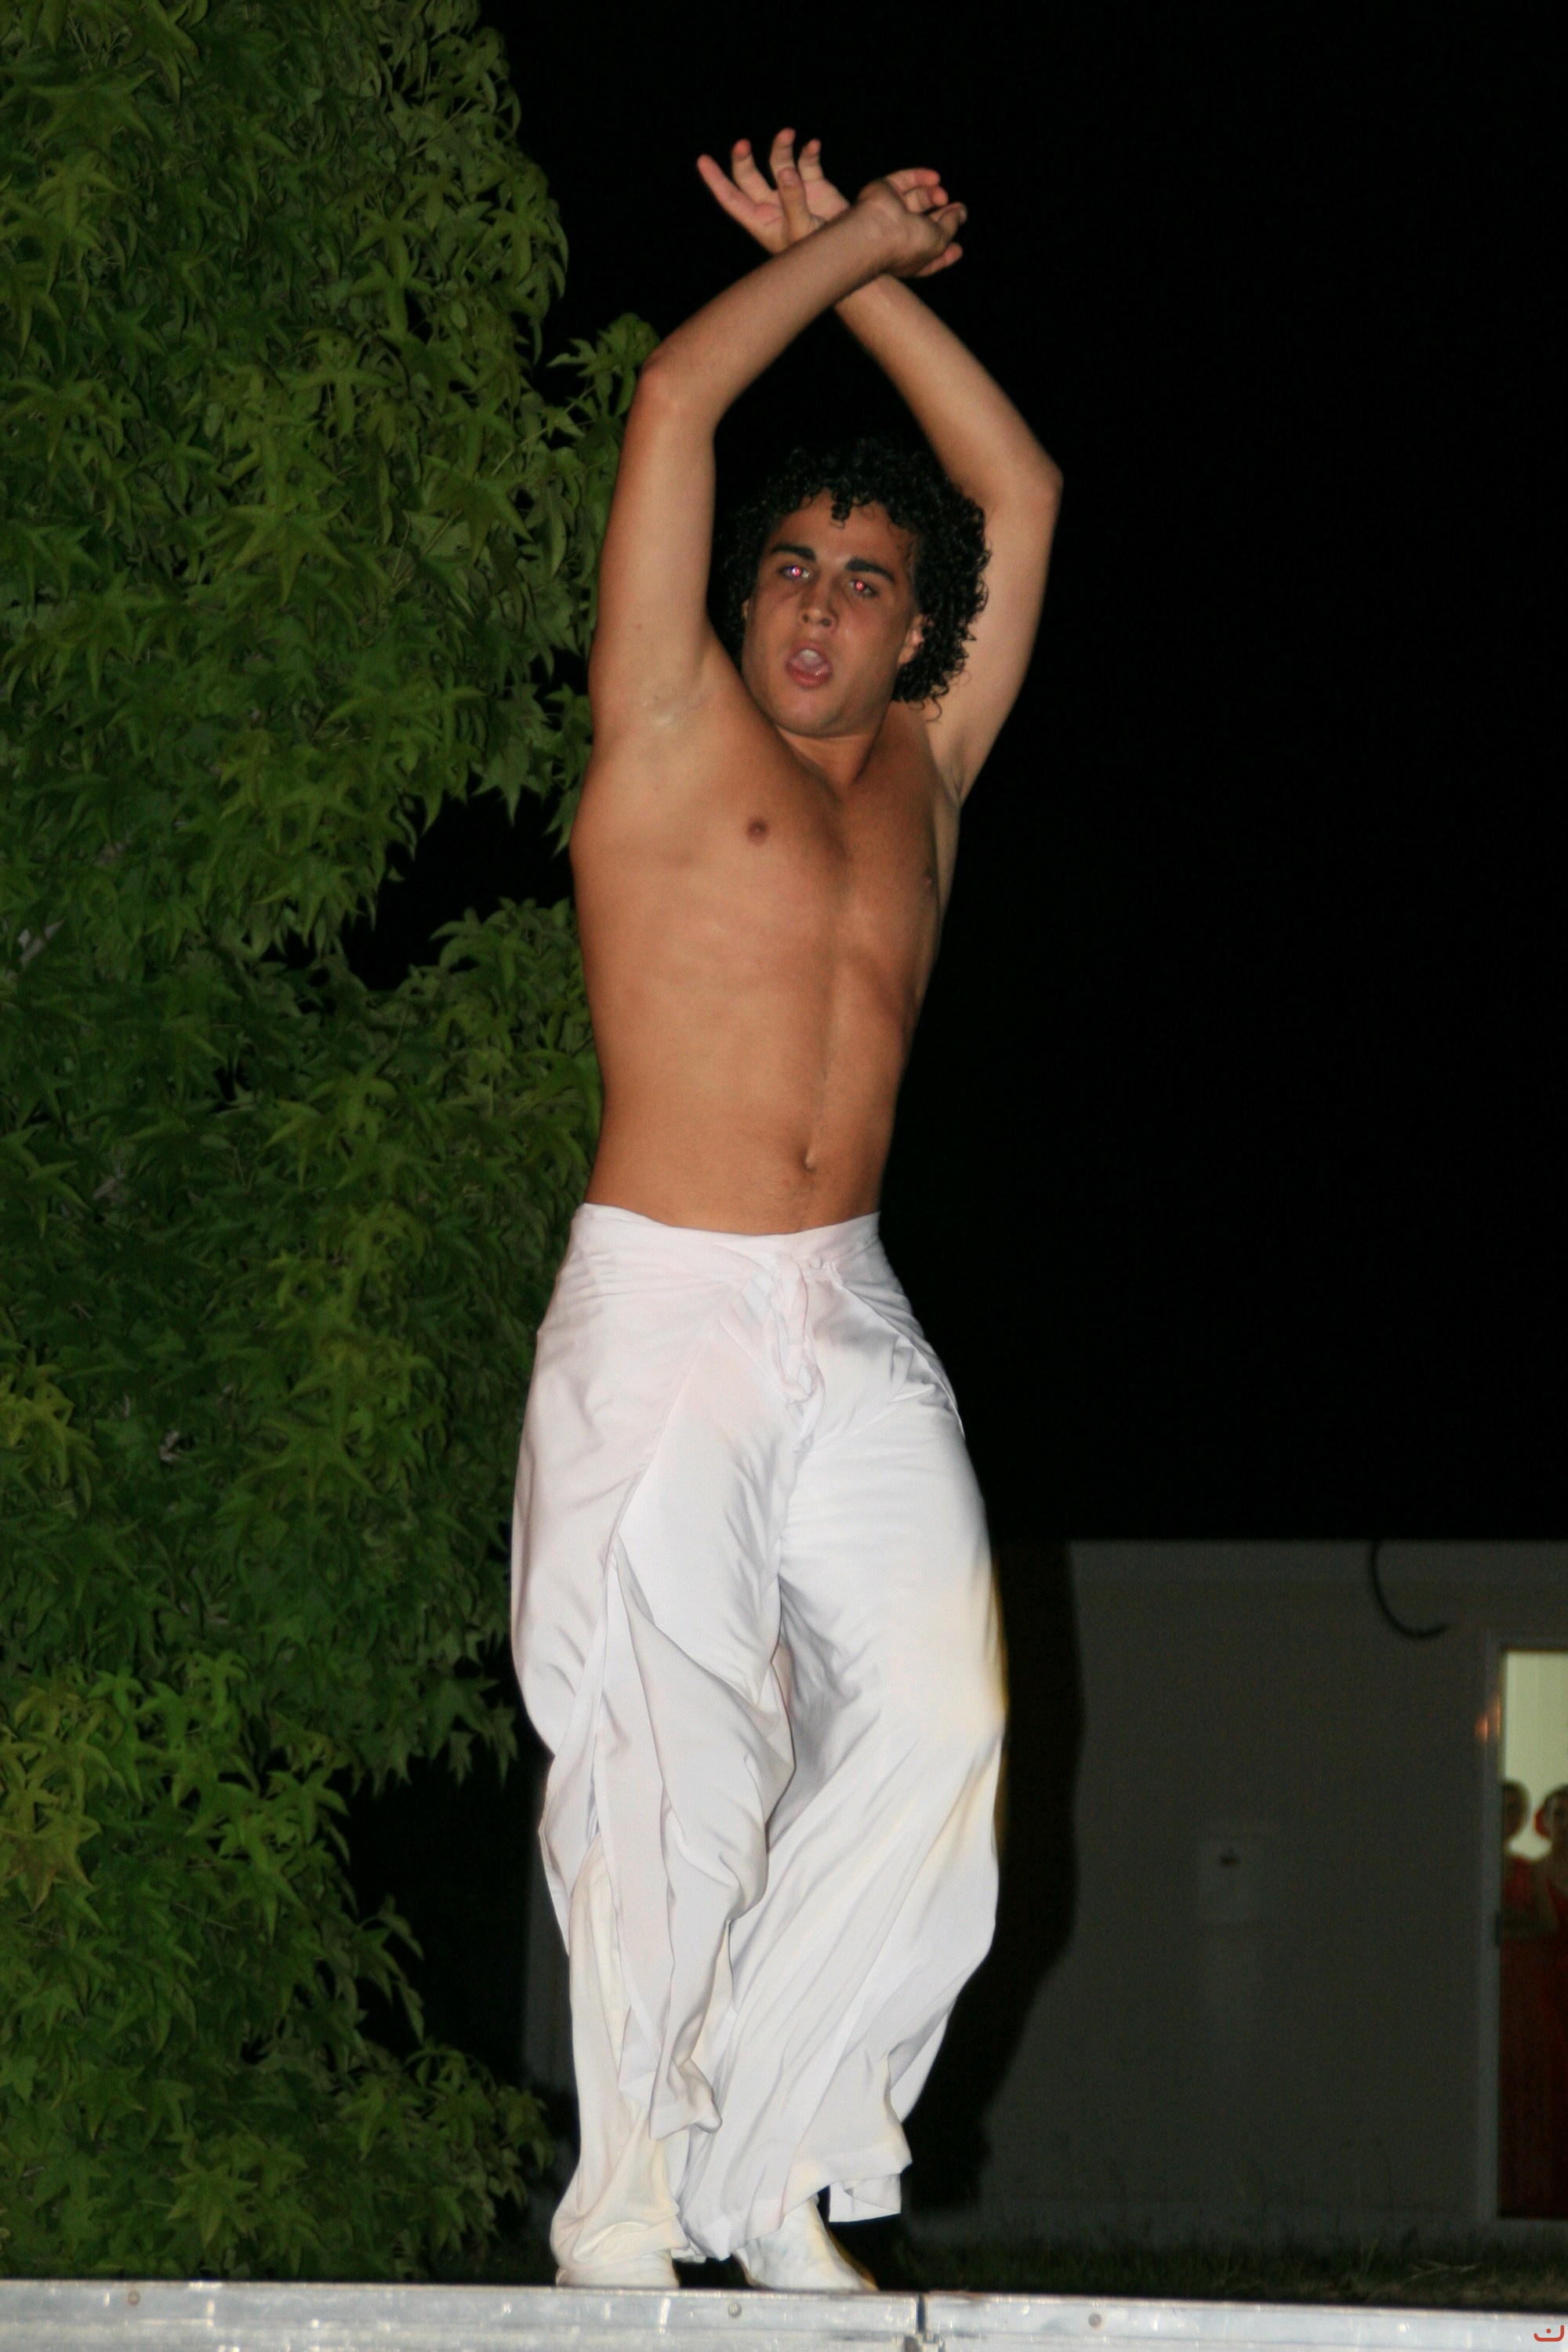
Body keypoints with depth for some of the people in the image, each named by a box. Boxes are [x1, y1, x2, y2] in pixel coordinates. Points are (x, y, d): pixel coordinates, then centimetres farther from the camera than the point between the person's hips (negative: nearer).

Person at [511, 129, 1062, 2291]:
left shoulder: (924, 769, 14)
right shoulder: (675, 733, 2)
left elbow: (1021, 489, 21)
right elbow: (679, 395, -5)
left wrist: (864, 277, 20)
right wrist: (843, 247, 7)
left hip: (856, 1327, 4)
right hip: (663, 1313, -4)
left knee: (938, 1722, -10)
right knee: (671, 1768, -7)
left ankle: (777, 2169, 0)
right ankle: (628, 2214, 3)